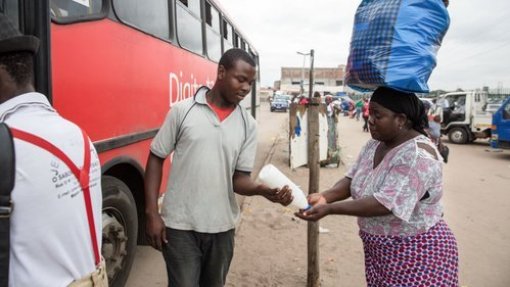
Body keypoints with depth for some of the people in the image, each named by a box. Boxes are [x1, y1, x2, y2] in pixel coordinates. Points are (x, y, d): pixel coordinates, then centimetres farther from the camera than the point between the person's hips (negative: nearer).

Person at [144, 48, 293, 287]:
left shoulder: (248, 125, 1)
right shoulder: (182, 111, -6)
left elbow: (240, 178, 0)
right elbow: (156, 159, -1)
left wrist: (263, 190, -21)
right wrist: (152, 213, -6)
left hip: (221, 227, 4)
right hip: (180, 225, -3)